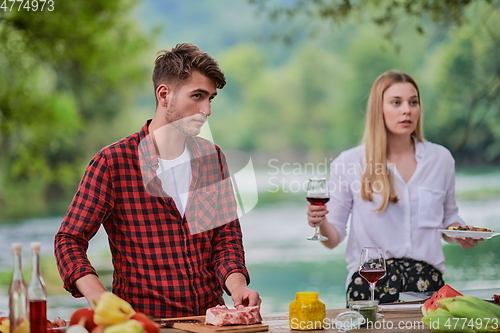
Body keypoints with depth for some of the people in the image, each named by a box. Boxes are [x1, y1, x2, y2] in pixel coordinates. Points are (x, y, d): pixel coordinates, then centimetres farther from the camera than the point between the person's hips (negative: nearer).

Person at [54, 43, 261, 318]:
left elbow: (226, 237, 10)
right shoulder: (113, 162, -5)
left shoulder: (212, 158, 10)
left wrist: (237, 286, -12)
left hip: (210, 318, 5)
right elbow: (69, 239, -5)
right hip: (143, 322, -5)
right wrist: (100, 298, -22)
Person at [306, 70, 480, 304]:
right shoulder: (348, 163, 1)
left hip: (427, 281, 2)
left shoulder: (440, 159, 10)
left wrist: (460, 234, 2)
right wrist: (321, 223, -19)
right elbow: (334, 238, 3)